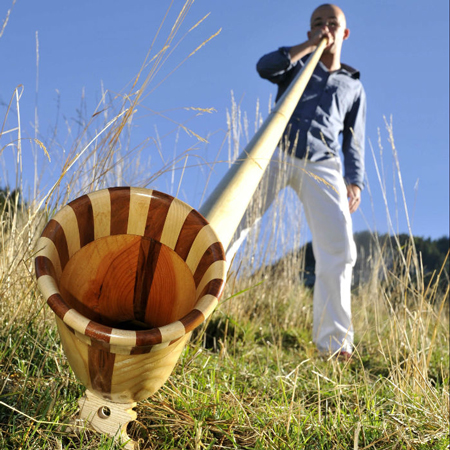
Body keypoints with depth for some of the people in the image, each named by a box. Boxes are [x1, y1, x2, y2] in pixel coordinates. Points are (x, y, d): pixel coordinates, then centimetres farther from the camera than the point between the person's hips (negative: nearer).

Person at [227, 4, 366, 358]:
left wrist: (355, 182, 5)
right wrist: (309, 45, 2)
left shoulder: (354, 87, 26)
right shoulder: (296, 64, 24)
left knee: (339, 248, -13)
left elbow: (353, 143, 20)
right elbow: (265, 67, 0)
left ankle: (334, 342, -8)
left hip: (322, 165, 1)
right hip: (277, 152, -1)